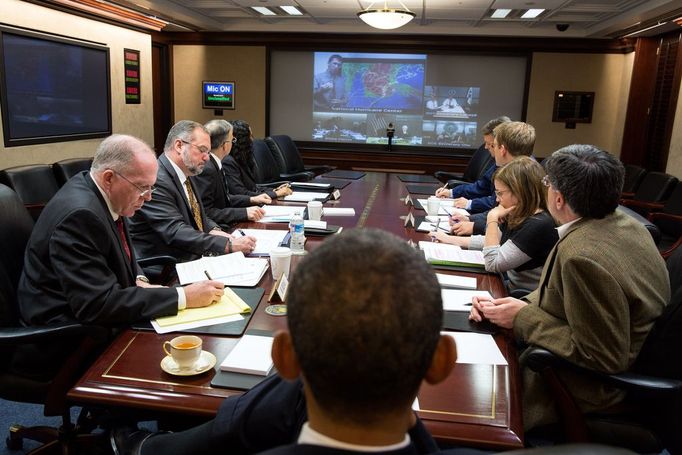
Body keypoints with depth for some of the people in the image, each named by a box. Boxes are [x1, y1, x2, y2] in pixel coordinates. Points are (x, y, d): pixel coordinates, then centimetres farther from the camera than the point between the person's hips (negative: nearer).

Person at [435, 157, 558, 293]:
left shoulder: (539, 225, -24)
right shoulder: (516, 217, 4)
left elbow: (493, 264, -24)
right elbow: (489, 241, 20)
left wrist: (492, 219, -18)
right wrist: (449, 239, 16)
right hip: (511, 288, 8)